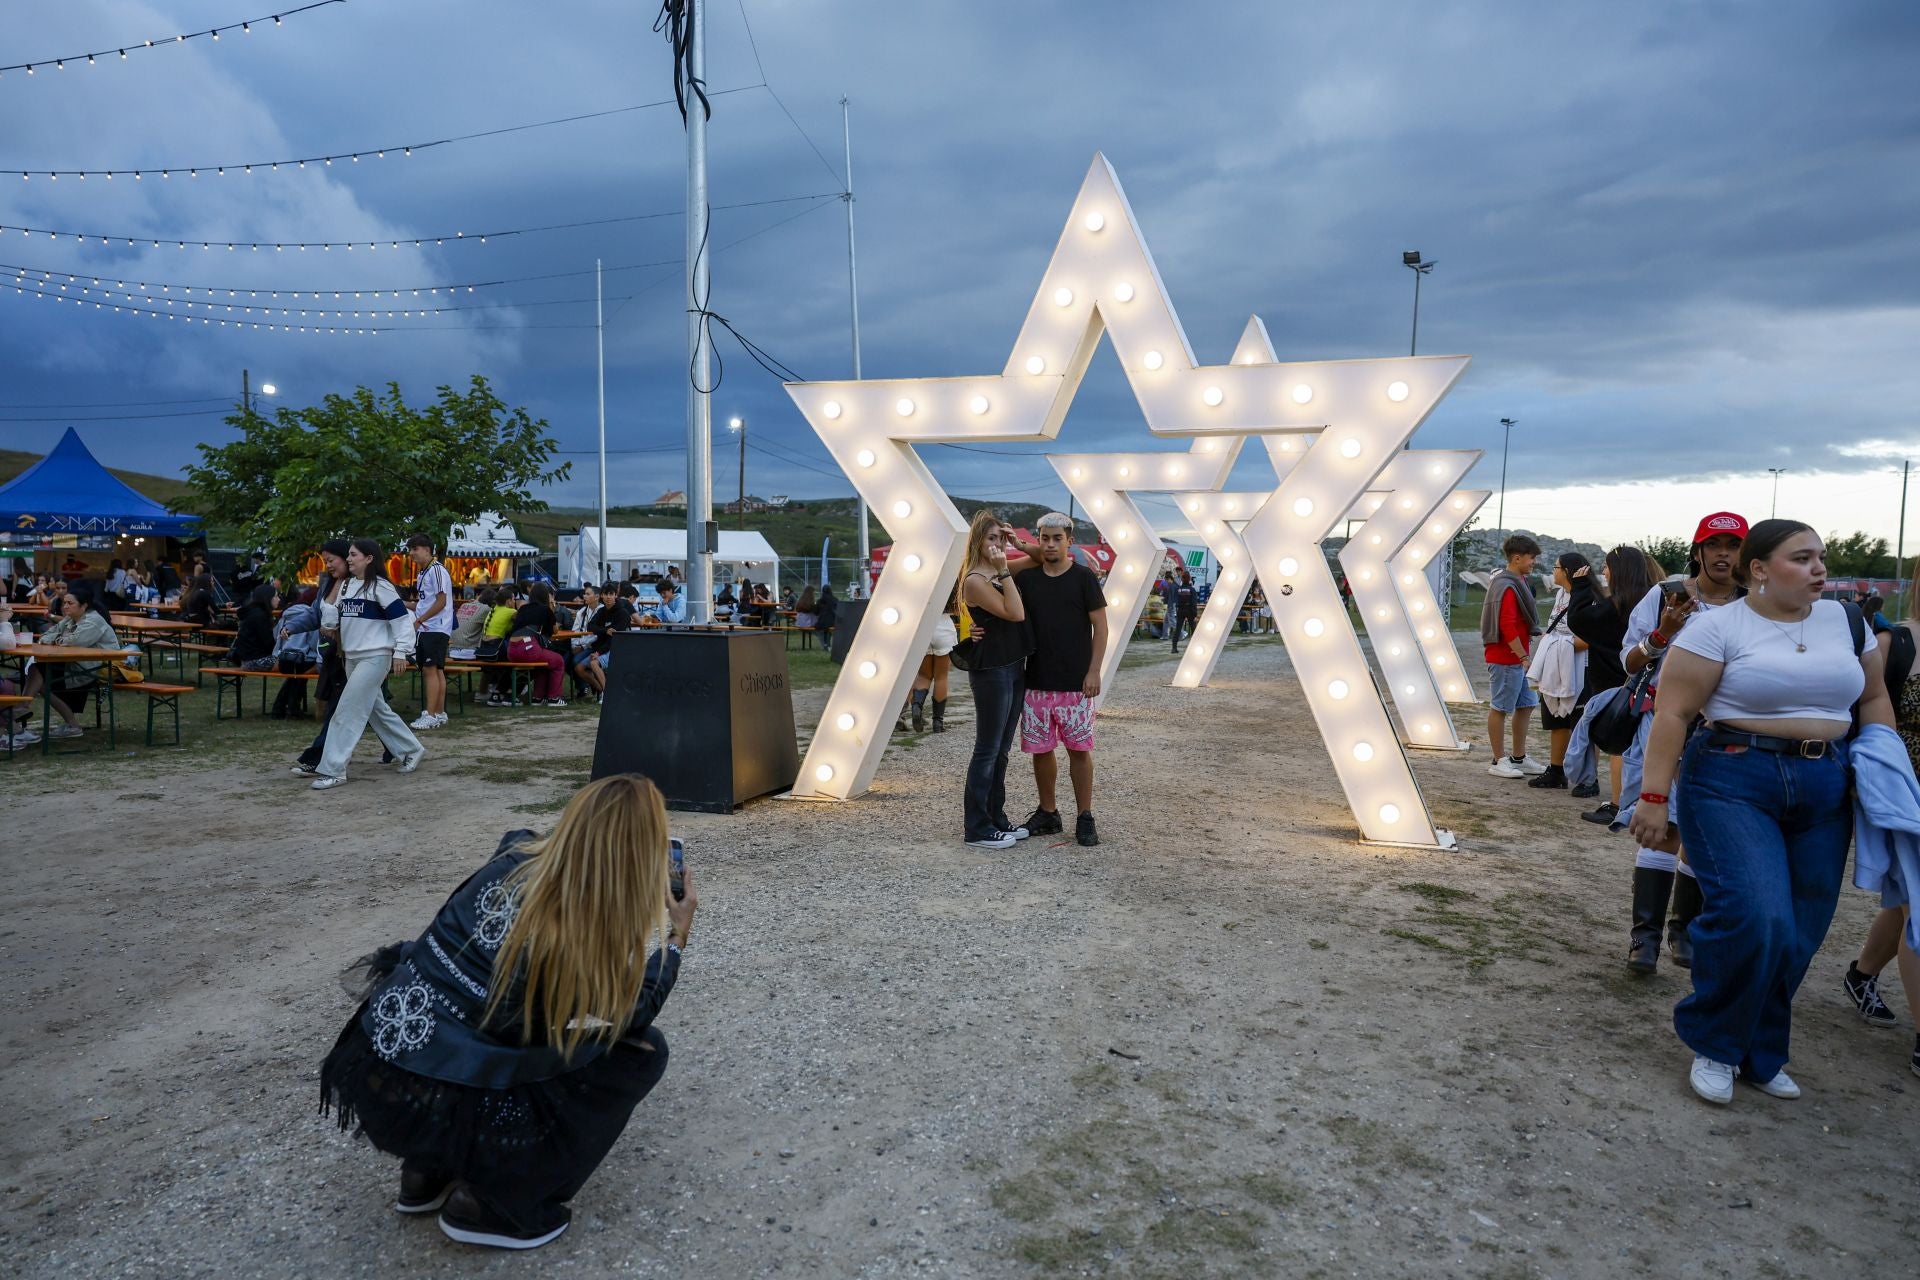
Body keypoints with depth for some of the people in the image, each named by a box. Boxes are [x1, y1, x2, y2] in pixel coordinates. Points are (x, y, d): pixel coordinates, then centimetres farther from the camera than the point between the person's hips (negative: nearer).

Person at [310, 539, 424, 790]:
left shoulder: (380, 587, -11)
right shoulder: (346, 585, 12)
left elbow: (401, 618, -12)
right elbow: (334, 617, 14)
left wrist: (401, 652, -14)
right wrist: (328, 601, -6)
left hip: (375, 657, -8)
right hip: (352, 657, 8)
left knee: (347, 712, -11)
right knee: (377, 710, 15)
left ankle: (333, 771, -7)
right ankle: (412, 750, 30)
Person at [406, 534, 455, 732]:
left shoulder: (436, 570, -12)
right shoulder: (422, 572, 18)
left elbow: (441, 602, -16)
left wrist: (418, 621, -14)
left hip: (436, 629, -9)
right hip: (426, 629, 9)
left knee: (430, 670, -9)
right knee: (436, 671, 10)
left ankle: (430, 715, -7)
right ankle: (440, 714, 15)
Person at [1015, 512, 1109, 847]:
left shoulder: (1083, 578, -3)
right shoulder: (1024, 578, 5)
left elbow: (1100, 625, -3)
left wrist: (1094, 671, -10)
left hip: (1075, 682, -3)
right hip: (1036, 681, 3)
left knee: (1079, 749, 2)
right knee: (1040, 749, 9)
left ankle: (1085, 818, 13)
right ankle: (1047, 813, 24)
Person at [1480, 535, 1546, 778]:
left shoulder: (1519, 582, 15)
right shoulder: (1507, 587, -16)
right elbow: (1507, 626, -22)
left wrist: (1524, 654, 16)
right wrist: (1524, 657, -20)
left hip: (1518, 658, 10)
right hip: (1506, 658, -10)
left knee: (1526, 705, 14)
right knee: (1500, 708, -2)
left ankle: (1519, 758, 23)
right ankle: (1498, 762, 6)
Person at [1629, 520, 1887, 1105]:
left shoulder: (1846, 622, 10)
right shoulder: (1718, 628, -8)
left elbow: (1873, 699, 20)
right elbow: (1672, 714, -10)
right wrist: (1654, 796, -14)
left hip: (1825, 790, 6)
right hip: (1733, 784, -5)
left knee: (1797, 936, 6)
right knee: (1754, 917, -18)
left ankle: (1760, 1054, 24)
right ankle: (1714, 1046, 4)